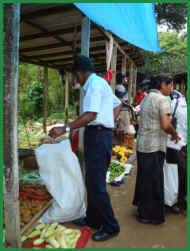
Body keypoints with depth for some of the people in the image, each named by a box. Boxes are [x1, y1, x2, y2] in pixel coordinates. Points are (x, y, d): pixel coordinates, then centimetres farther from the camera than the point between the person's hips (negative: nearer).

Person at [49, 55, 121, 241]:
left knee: (96, 184, -4)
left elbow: (90, 115, -24)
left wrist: (65, 129, -25)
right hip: (99, 135, 11)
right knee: (92, 181, 16)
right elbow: (117, 105, 28)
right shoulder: (100, 83, 19)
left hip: (98, 136, -11)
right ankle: (93, 219, 29)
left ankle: (110, 226, 9)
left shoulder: (95, 84, -12)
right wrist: (109, 121, 19)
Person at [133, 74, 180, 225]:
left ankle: (143, 210, 31)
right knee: (154, 181, 4)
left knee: (144, 178, 17)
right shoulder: (162, 100, -13)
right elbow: (166, 125, -23)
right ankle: (152, 215, 17)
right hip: (154, 147, -8)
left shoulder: (146, 98, 13)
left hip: (142, 145, 8)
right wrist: (175, 134, -3)